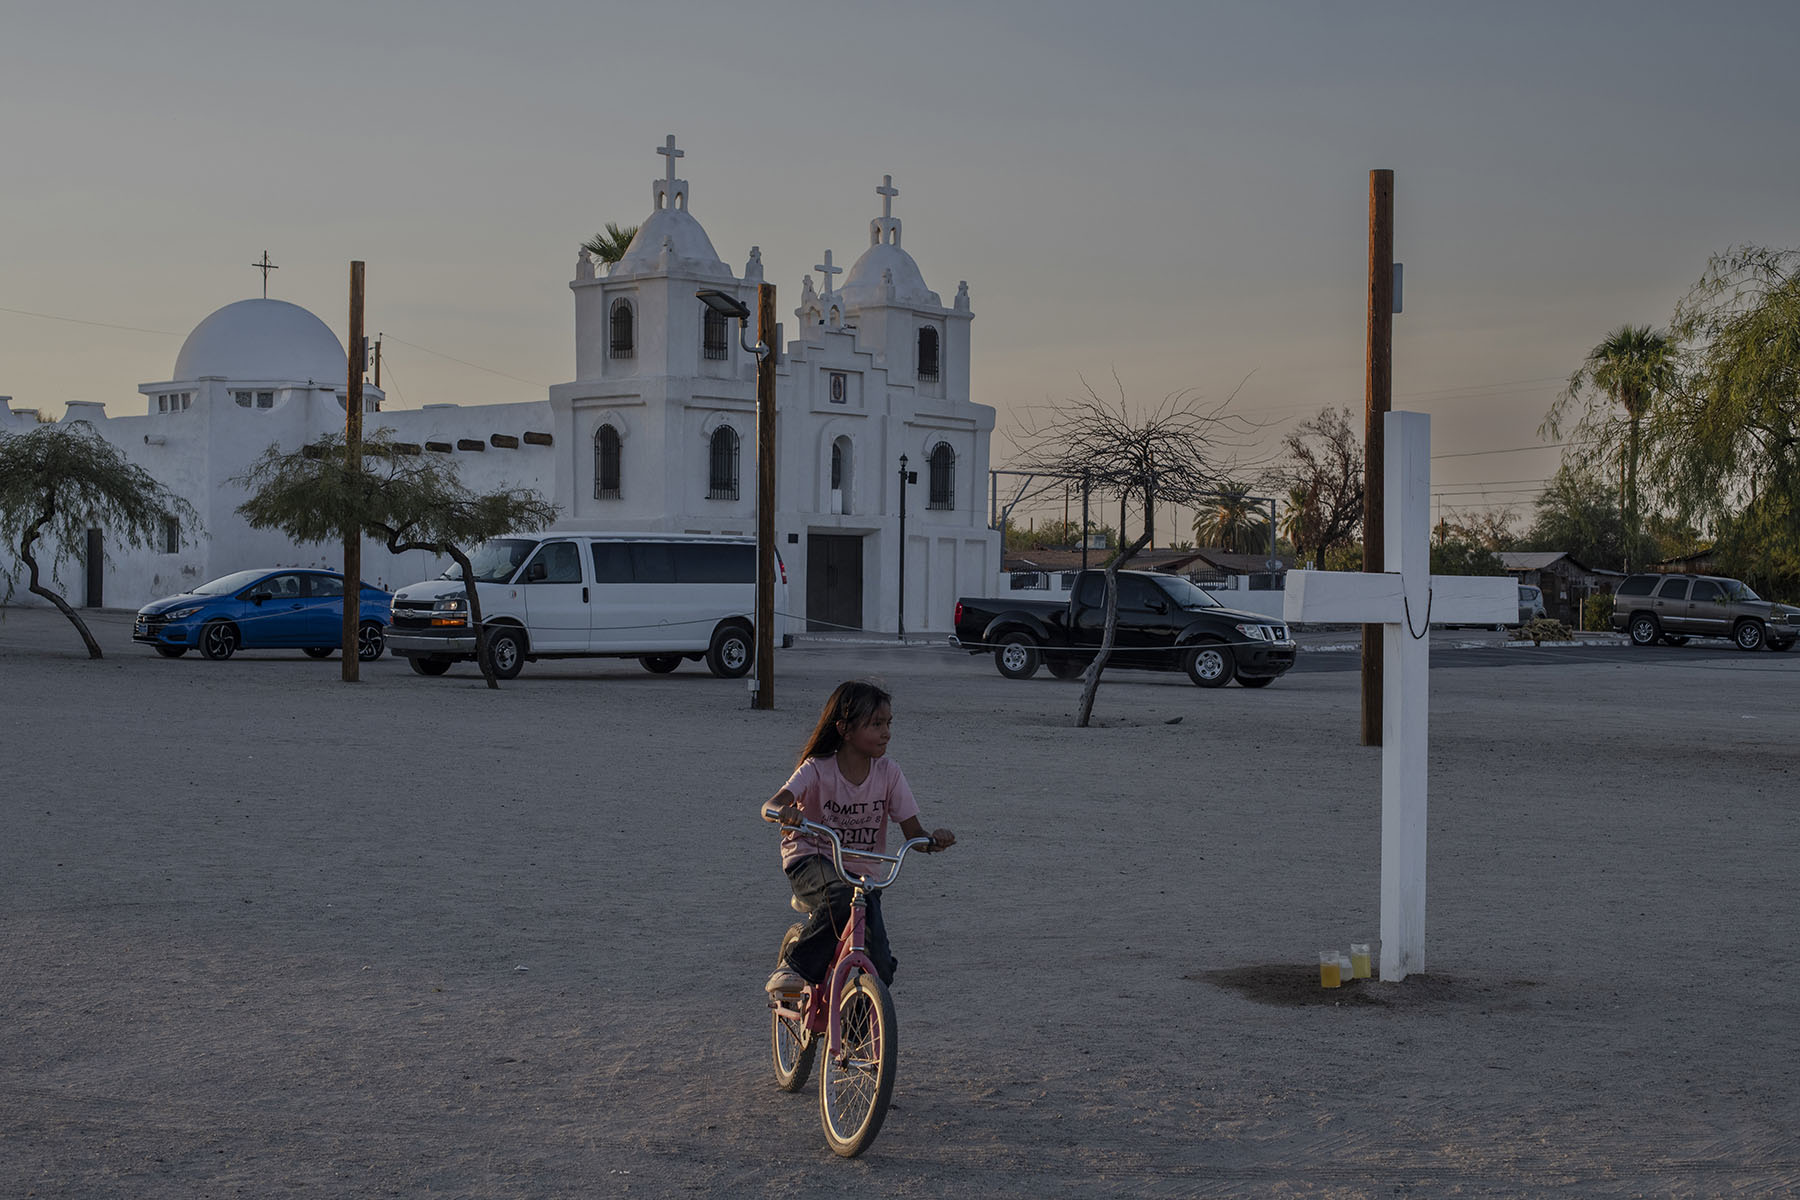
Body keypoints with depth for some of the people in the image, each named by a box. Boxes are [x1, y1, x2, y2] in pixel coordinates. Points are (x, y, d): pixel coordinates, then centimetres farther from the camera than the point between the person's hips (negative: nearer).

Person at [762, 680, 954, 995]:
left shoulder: (888, 772, -4)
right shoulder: (818, 769, -12)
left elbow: (914, 834, -4)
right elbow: (771, 806, -27)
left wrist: (934, 840, -28)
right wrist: (783, 813, -52)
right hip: (812, 862, -3)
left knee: (879, 968, -13)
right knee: (842, 898, -39)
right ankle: (794, 967, -19)